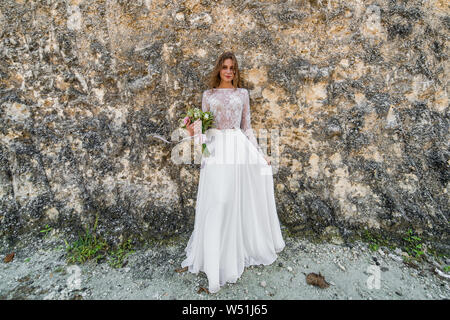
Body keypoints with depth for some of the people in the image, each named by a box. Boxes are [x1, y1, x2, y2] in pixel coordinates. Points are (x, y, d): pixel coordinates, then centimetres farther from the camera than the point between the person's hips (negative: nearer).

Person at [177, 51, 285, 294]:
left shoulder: (243, 94, 13)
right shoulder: (209, 94, 12)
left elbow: (247, 128, 12)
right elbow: (202, 124, 8)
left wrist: (260, 153, 9)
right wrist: (193, 131, -15)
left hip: (239, 148, 1)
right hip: (216, 149, 0)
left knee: (238, 200, 4)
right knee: (215, 203, -3)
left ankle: (239, 251, 26)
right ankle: (215, 260, 13)